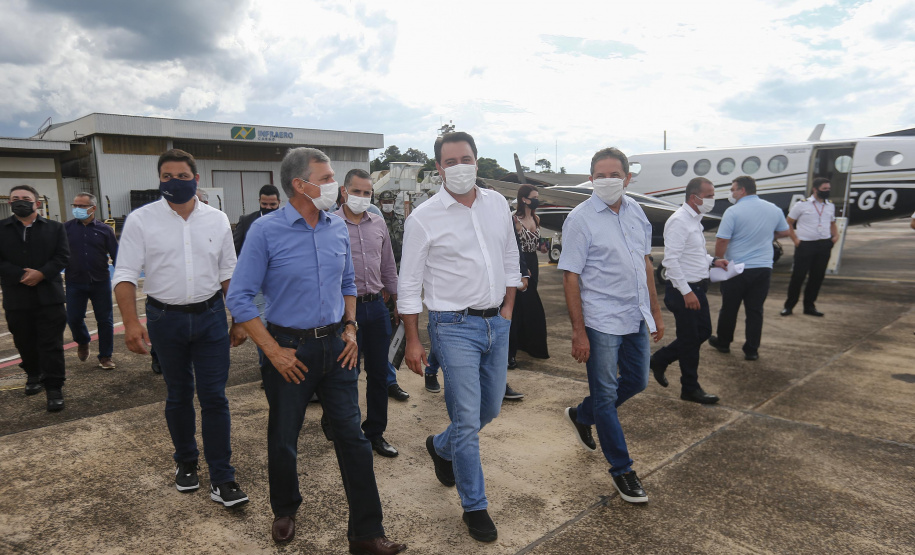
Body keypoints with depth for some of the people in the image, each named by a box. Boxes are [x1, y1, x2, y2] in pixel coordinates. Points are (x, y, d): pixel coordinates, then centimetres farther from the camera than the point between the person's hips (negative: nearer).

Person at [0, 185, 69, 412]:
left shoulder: (55, 228, 5)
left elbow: (63, 256, -3)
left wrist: (42, 273, -17)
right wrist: (21, 276, -16)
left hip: (49, 297, -1)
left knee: (51, 344, -2)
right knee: (25, 342, 15)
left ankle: (54, 387, 2)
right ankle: (33, 374, 37)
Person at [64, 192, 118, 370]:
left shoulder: (104, 230, 1)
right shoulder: (67, 228, 3)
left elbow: (116, 255, 1)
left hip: (100, 282, -1)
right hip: (75, 283, 1)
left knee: (105, 320, 3)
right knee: (73, 319, 4)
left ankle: (105, 356, 17)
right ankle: (82, 342, 36)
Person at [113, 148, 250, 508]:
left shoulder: (217, 220, 1)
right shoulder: (141, 220, -4)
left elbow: (228, 273, 7)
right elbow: (125, 274, -6)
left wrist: (239, 320, 4)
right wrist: (131, 322, -18)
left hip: (210, 316, 1)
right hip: (166, 319, 0)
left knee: (214, 397, 0)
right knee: (178, 396, 14)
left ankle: (221, 479, 8)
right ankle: (185, 462, 36)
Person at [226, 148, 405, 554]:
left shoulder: (338, 227, 3)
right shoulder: (265, 231, -12)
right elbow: (239, 298, -10)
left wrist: (350, 328, 4)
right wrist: (273, 351, -13)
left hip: (335, 345, 4)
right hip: (289, 348, -3)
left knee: (352, 436, 4)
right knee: (283, 440, 14)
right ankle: (284, 511, 42)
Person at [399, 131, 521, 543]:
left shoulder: (498, 204, 5)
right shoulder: (423, 218, -9)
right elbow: (409, 285, -6)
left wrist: (507, 312, 9)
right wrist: (412, 342, -6)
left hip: (496, 323, 6)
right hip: (454, 327, -5)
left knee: (491, 409, 18)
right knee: (467, 420, -2)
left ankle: (441, 447, 47)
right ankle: (474, 507, 19)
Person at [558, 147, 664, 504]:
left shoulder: (636, 211, 6)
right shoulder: (580, 218, -12)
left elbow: (645, 263, 15)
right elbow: (571, 276, -14)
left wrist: (655, 312, 14)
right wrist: (578, 331, -16)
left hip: (636, 318, 7)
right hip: (601, 323, -7)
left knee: (637, 381, 19)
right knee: (606, 395, 5)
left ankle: (581, 416, 41)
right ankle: (621, 470, 21)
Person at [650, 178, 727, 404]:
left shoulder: (695, 220, 12)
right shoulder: (679, 221, -19)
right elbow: (671, 260, -25)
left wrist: (712, 261, 7)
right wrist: (686, 292, -25)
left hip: (697, 288, 10)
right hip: (683, 291, -10)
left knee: (703, 332, 17)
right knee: (690, 339, 3)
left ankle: (660, 360, 30)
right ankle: (690, 389, 21)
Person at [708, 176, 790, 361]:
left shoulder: (733, 212, -15)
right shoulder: (774, 209, 4)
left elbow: (721, 241, -17)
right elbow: (784, 232, 19)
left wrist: (719, 261, -2)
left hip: (737, 269, -4)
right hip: (764, 268, 4)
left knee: (729, 308, 12)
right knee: (755, 310, 9)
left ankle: (723, 342, 27)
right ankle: (752, 350, 12)